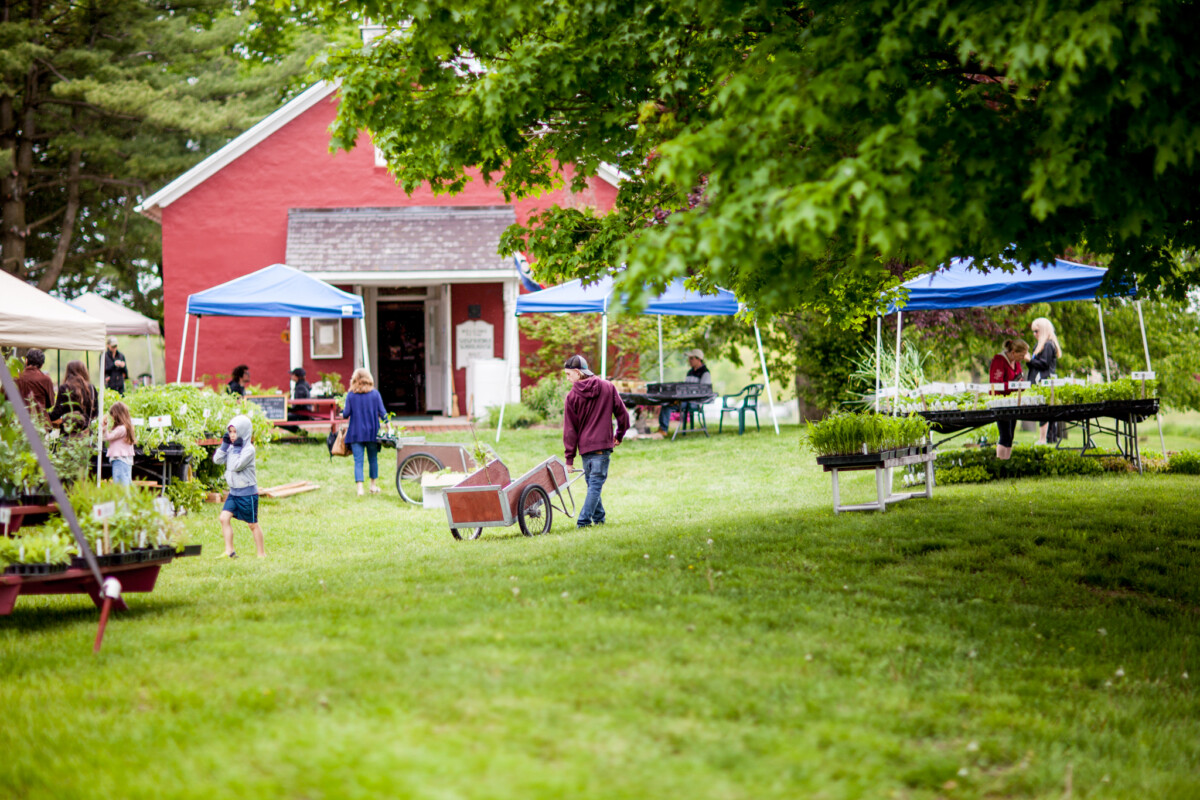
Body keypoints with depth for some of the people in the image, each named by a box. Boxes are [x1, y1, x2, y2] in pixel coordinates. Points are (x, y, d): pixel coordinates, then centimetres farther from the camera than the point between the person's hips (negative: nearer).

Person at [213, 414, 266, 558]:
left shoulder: (248, 449, -15)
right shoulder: (231, 447, 8)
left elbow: (237, 465, -24)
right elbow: (217, 459, 3)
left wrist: (237, 448, -19)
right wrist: (224, 444, -3)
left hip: (247, 492, -7)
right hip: (234, 491, 7)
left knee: (253, 524, 3)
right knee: (224, 517, -5)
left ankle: (261, 553, 15)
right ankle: (229, 551, 1)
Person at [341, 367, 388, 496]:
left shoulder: (350, 395, -5)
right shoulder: (375, 394, -2)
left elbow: (346, 414, -5)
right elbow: (382, 412, -3)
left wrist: (342, 411, 16)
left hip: (356, 432, -1)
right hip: (372, 432, 1)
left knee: (358, 461, -1)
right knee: (373, 459, 16)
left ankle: (360, 488, -12)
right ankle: (374, 485, 25)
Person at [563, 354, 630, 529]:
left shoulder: (572, 397, -1)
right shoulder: (608, 388, 2)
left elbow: (570, 429, 1)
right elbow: (622, 414, 5)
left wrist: (570, 457, 4)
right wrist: (619, 435, 21)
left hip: (584, 447, 1)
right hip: (603, 444, -1)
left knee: (592, 482, 15)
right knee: (596, 483, -1)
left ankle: (598, 517, 18)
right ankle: (584, 520, -9)